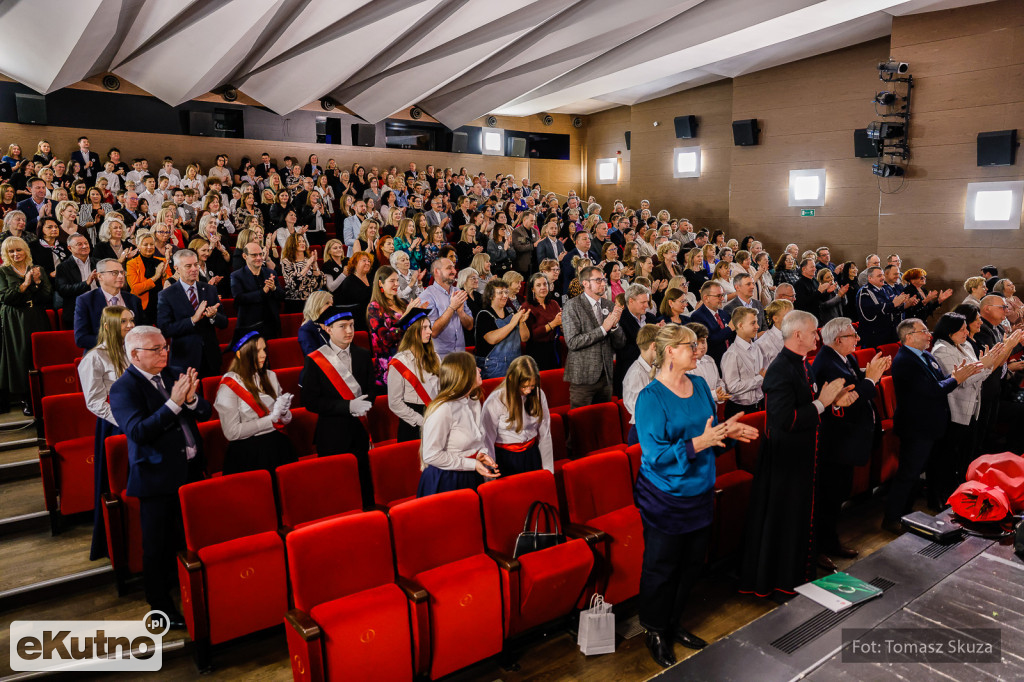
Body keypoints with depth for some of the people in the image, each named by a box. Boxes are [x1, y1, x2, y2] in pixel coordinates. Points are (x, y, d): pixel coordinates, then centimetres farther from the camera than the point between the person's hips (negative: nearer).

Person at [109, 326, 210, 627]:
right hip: (157, 476, -6)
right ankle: (159, 602, 24)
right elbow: (138, 431, -24)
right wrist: (173, 404, -30)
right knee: (157, 545, 8)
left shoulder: (175, 375, 5)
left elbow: (205, 413, 3)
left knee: (186, 536, 18)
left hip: (190, 470, 6)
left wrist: (191, 399, -18)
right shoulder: (123, 388, -12)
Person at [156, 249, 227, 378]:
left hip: (211, 358, 4)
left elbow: (224, 323, 6)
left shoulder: (210, 290, 8)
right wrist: (193, 319, -22)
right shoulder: (166, 295, -4)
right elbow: (164, 329, -13)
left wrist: (213, 316, -16)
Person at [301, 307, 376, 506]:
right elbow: (310, 401, -10)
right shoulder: (315, 360, -5)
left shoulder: (362, 355, 8)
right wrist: (348, 406, -18)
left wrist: (366, 404, -10)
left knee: (364, 482, 6)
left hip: (360, 431, 4)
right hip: (332, 436, -3)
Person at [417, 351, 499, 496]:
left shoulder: (474, 401, 5)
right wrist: (472, 464, -20)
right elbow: (431, 455, -22)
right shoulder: (442, 409, -23)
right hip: (445, 482, -7)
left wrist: (481, 454, -4)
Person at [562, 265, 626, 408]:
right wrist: (603, 328, -17)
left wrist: (614, 325, -10)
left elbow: (620, 343, 10)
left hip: (606, 376, 5)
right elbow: (573, 342, -17)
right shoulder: (572, 306, -7)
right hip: (583, 377, -5)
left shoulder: (609, 306, 10)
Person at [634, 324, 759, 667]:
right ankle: (656, 633, 30)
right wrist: (698, 443, -31)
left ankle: (673, 623, 39)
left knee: (692, 564, 19)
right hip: (665, 499, -7)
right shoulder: (650, 398, -19)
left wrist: (728, 430, -6)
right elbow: (654, 455, -23)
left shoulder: (699, 385, 4)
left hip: (699, 493, 7)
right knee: (661, 568, 8)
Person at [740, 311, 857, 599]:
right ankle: (781, 584, 21)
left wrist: (835, 401, -1)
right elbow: (785, 420, -30)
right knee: (783, 519, 4)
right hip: (787, 459, -10)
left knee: (802, 517, 21)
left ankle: (797, 573, 39)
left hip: (804, 456, 10)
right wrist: (822, 402, -22)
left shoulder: (802, 364, 8)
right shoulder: (780, 370, -24)